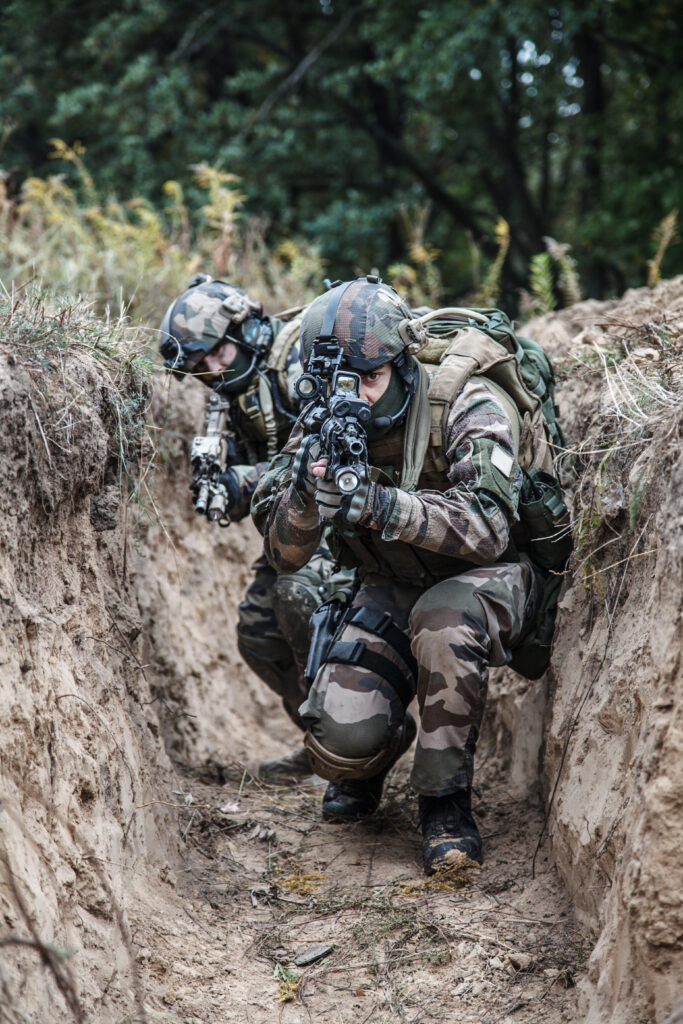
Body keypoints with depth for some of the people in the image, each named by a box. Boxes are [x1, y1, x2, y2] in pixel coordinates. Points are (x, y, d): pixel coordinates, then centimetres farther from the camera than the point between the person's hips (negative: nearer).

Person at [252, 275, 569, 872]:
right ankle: (363, 768, 21)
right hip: (394, 592, 3)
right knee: (340, 738, -21)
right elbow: (284, 555, -13)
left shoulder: (466, 407, -23)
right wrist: (307, 492, -35)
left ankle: (446, 801, -19)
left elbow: (489, 530, -36)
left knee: (442, 617, -40)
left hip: (491, 580, -3)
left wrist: (386, 506, -49)